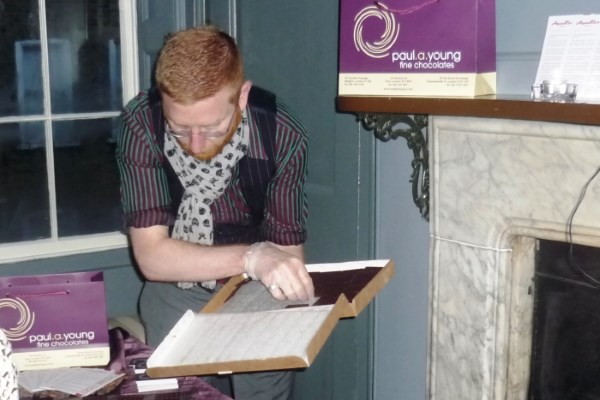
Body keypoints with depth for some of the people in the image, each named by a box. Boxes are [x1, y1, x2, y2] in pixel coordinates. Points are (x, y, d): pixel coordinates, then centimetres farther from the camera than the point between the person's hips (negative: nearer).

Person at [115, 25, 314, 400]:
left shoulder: (282, 133, -24)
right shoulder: (141, 123, -24)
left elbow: (289, 253, -15)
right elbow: (152, 256, -28)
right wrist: (253, 257, -40)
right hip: (177, 295, 0)